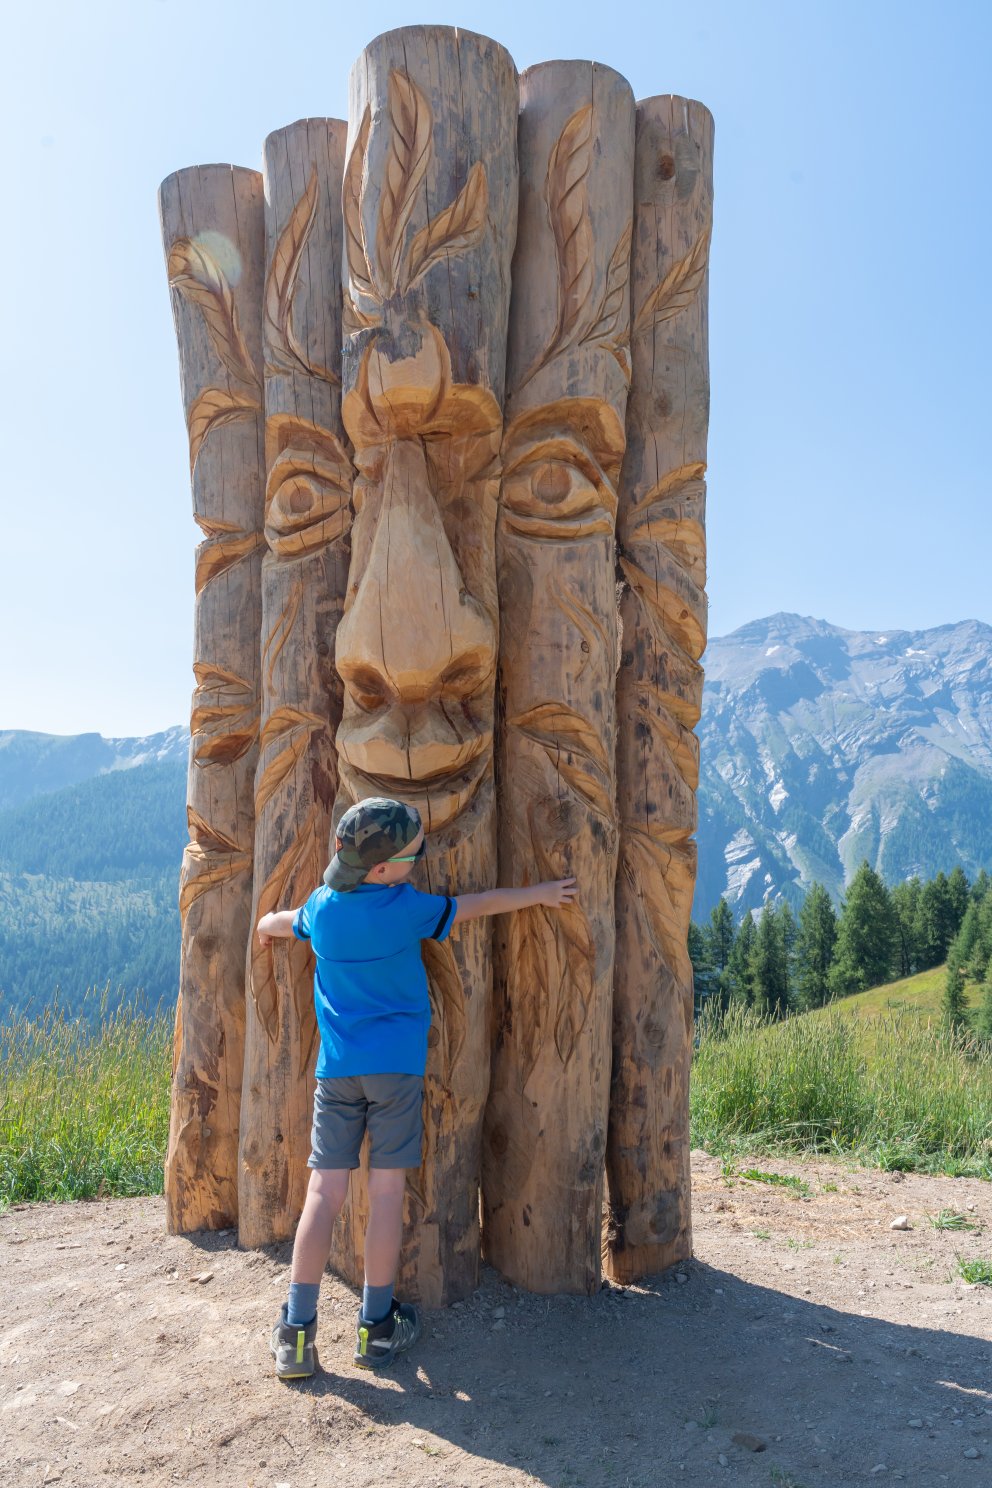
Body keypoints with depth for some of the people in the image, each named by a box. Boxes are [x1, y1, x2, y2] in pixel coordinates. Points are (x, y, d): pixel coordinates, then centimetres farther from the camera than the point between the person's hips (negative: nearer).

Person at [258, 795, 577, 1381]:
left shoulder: (321, 906, 3)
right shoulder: (409, 908, -9)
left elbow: (273, 923, 24)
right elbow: (481, 904, 4)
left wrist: (271, 927, 49)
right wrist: (539, 893, 19)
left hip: (336, 1068, 3)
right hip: (397, 1066, -3)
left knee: (325, 1191, 4)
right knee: (388, 1190, 5)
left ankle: (296, 1333, 5)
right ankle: (377, 1326, 14)